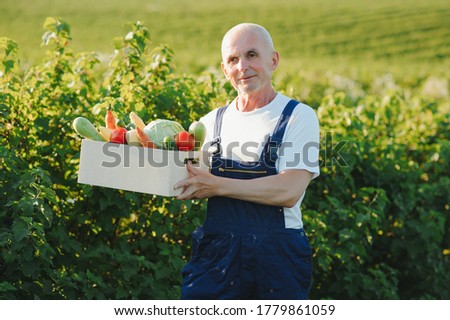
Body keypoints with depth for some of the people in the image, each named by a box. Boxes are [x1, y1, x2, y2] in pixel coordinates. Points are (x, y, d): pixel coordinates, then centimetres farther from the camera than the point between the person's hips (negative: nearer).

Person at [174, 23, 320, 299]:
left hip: (278, 256, -3)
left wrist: (217, 186, -17)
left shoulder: (298, 117, -1)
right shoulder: (213, 121, 12)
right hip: (216, 253, 3)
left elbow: (289, 191, -14)